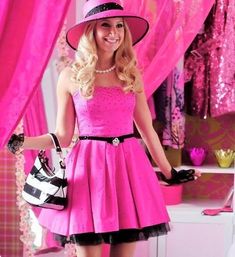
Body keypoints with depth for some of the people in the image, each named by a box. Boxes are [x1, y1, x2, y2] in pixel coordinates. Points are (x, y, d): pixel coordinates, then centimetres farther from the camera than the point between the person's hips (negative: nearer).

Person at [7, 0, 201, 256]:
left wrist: (168, 171, 16)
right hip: (88, 166, -2)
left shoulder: (131, 74, 7)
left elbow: (147, 130, 14)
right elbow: (62, 137, 3)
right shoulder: (71, 77, 0)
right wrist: (22, 143, -11)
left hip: (129, 166, 3)